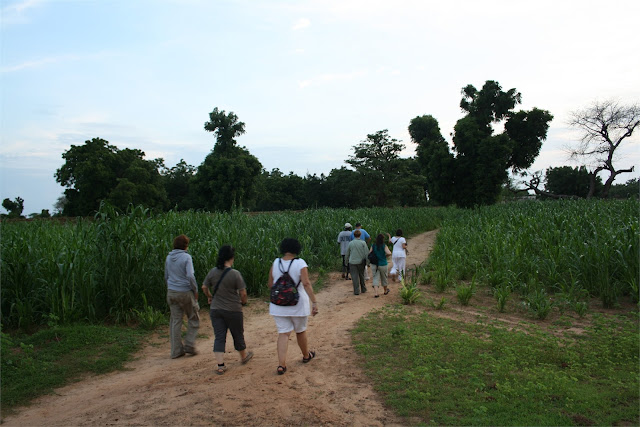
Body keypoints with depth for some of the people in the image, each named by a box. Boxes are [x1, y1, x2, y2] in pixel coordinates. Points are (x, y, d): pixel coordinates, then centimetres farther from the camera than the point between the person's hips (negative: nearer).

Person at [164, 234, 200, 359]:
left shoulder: (168, 258, 8)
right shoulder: (186, 257, -12)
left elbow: (166, 277, 16)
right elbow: (190, 276, -21)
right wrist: (195, 290, -9)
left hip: (171, 292, 6)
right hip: (185, 292, -6)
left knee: (175, 321, 9)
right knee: (193, 318, 11)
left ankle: (176, 350, 12)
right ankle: (189, 345, 8)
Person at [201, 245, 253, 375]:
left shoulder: (213, 272, -4)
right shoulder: (235, 274, -17)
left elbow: (204, 287, 7)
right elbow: (243, 293, -14)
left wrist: (210, 297, 26)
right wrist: (243, 302, 7)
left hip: (215, 309, 3)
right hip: (233, 310, -3)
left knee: (219, 337, 6)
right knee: (238, 334, 16)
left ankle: (220, 365, 2)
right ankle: (244, 356, 37)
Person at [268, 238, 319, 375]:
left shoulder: (275, 263, -4)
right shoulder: (300, 263, -13)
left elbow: (270, 284, 2)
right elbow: (306, 284, -22)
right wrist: (314, 302, -21)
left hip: (278, 306, 2)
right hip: (298, 305, -2)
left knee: (283, 333, 5)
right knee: (301, 331, 18)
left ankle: (281, 365, -4)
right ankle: (306, 356, 38)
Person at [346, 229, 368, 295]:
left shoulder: (350, 243, -1)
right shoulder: (363, 243, -6)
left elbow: (347, 253, 9)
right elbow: (366, 252, -8)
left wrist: (348, 259, 25)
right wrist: (367, 262, -1)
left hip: (352, 262, 0)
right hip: (361, 262, 1)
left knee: (355, 277, 1)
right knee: (361, 275, 16)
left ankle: (356, 291, -1)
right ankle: (363, 289, 27)